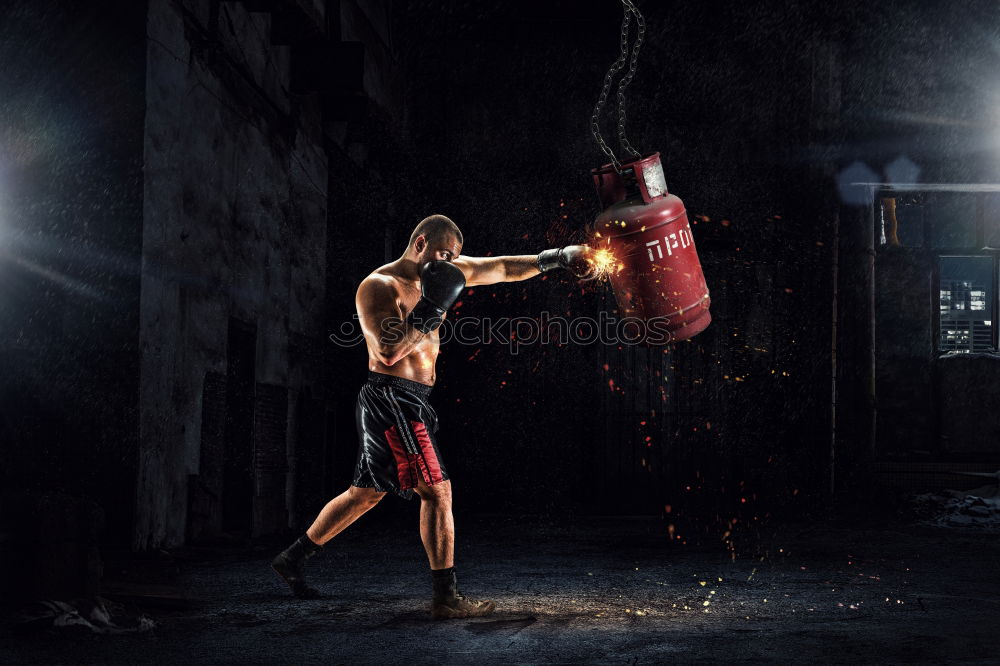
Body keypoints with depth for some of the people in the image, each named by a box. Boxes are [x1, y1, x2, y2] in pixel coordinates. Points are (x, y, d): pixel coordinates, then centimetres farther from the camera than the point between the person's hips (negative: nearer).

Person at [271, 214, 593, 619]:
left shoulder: (439, 272, 11)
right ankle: (446, 597, -10)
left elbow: (503, 269, 13)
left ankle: (292, 559, 28)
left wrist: (556, 258, 5)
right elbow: (389, 352, -24)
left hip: (407, 402, 9)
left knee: (366, 493, 17)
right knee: (437, 490, -12)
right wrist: (432, 309, -24)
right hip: (391, 398, -9)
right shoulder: (379, 287, -12)